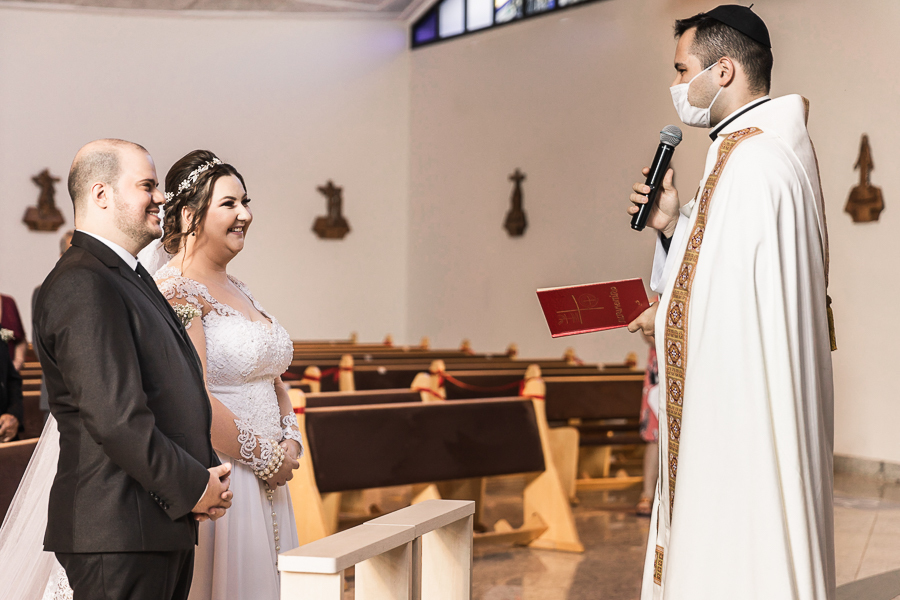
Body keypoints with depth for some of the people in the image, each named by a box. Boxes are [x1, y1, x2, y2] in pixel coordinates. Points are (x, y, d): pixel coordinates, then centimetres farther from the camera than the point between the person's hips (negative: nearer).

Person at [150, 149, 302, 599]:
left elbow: (273, 378, 19)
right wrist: (265, 456, -14)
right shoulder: (175, 290, -14)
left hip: (265, 480, 9)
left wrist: (290, 440, 1)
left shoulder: (238, 289, 15)